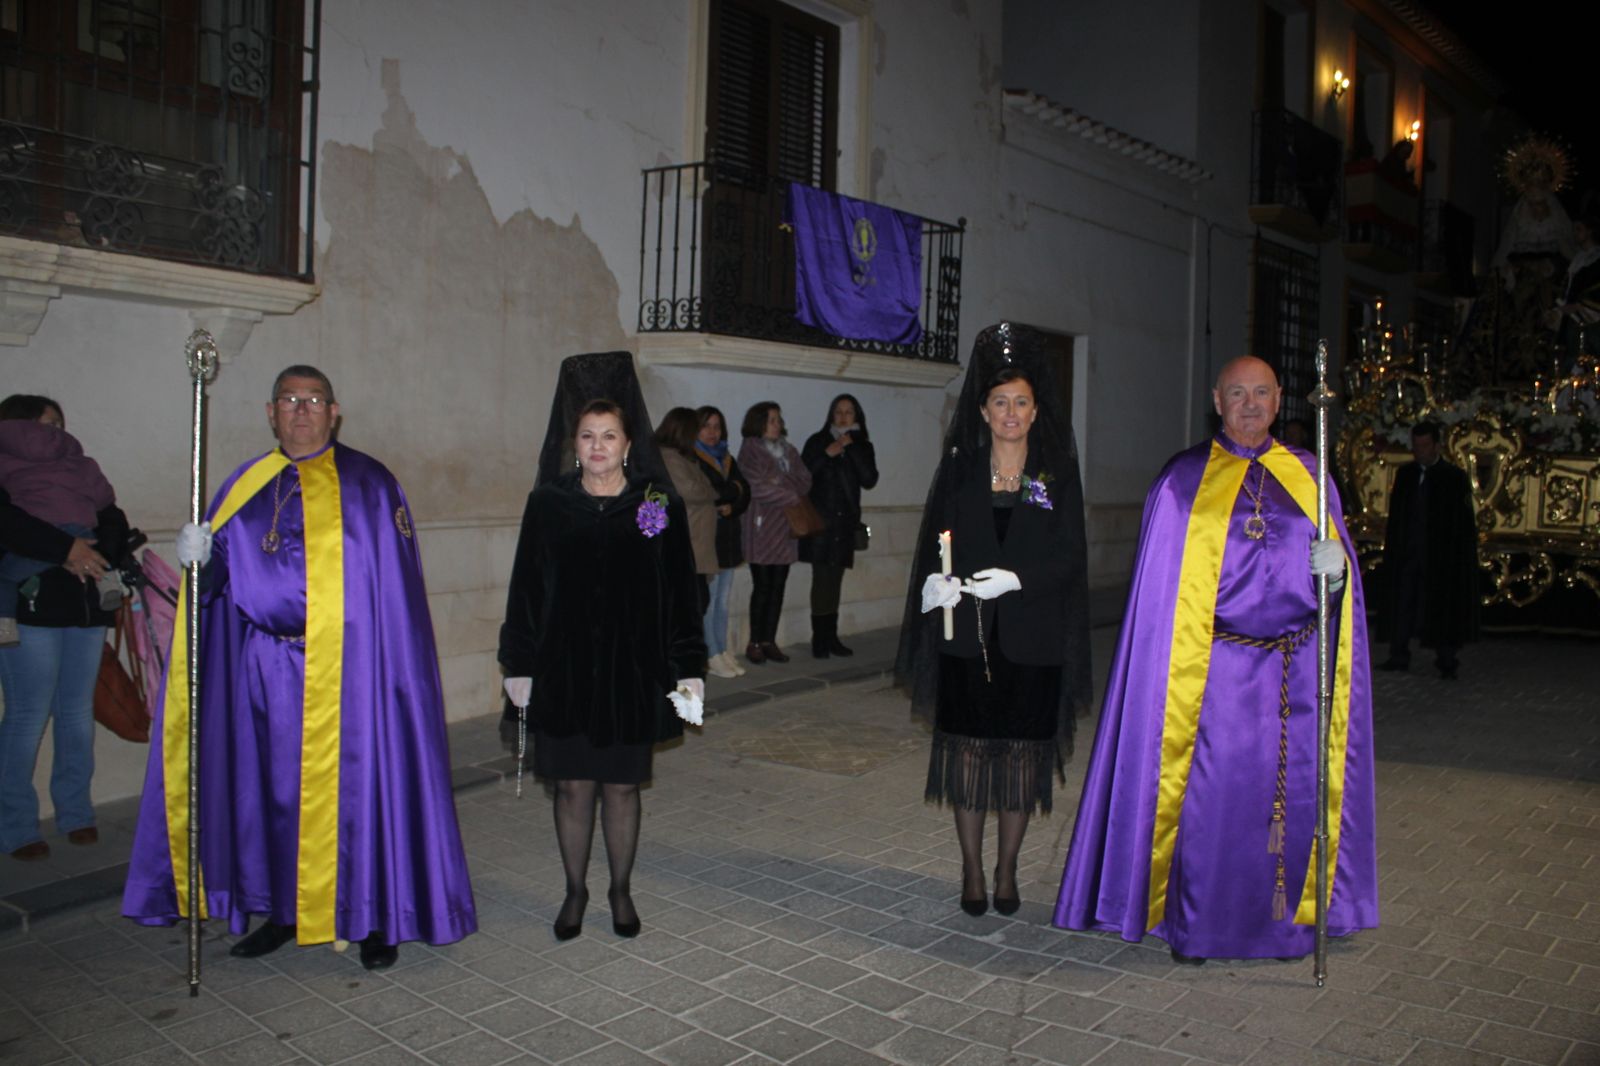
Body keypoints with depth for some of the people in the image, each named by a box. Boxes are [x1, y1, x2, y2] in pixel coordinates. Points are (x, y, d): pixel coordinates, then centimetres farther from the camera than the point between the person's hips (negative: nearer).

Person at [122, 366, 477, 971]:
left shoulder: (367, 485, 0)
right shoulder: (246, 487, 13)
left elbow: (395, 585, -5)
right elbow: (218, 575, 11)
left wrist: (393, 666, -12)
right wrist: (198, 557, -11)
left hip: (345, 667, -4)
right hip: (266, 670, 4)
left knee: (355, 782, 0)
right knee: (273, 788, 8)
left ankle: (375, 918, 12)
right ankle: (283, 911, 24)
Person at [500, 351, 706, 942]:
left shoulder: (660, 506, -2)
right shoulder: (547, 504, 0)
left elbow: (680, 593, -1)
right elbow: (525, 589, 3)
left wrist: (687, 669, -3)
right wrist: (518, 667, 1)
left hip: (632, 671, -1)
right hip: (563, 670, 1)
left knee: (622, 786, 9)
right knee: (573, 785, 9)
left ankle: (621, 890, 27)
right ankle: (575, 891, 27)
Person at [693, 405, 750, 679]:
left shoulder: (728, 459, 20)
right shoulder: (692, 459, -3)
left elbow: (744, 495, 11)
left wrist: (729, 507, -9)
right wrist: (732, 490, -3)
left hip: (728, 537, 7)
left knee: (722, 602, 9)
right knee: (707, 601, -7)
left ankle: (722, 651, 14)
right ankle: (711, 656, -3)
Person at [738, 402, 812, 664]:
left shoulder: (788, 450, 16)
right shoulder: (751, 450, -3)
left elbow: (805, 482, 9)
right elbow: (756, 486, -13)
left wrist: (780, 484, -10)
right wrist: (791, 497, -6)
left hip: (785, 527, 6)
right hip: (761, 527, -5)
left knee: (778, 587, 5)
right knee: (762, 586, -4)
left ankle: (769, 641, 12)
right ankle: (755, 643, 5)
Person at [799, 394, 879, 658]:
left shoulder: (862, 446, 11)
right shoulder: (817, 441, 5)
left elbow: (870, 480, -5)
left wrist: (851, 447, -9)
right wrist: (827, 454, -13)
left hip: (845, 522, 3)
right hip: (820, 520, -3)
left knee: (834, 581, 5)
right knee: (822, 579, -10)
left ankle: (830, 637, 11)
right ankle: (820, 640, -8)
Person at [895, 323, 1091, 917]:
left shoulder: (1058, 472, 4)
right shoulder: (960, 468, 7)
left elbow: (1070, 553, -2)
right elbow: (934, 540, 4)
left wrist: (1016, 578, -19)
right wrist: (935, 581, -18)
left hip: (1032, 640, 0)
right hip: (967, 637, 0)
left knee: (1022, 752, 5)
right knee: (967, 749, 4)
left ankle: (1007, 868, 21)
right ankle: (972, 869, 17)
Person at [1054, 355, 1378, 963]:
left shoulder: (1307, 475, 11)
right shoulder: (1184, 480, 2)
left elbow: (1340, 558, 13)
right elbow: (1161, 583, 0)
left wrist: (1334, 566, -11)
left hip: (1299, 670, 3)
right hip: (1217, 669, -3)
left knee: (1293, 793, 5)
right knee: (1209, 792, -2)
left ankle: (1284, 919, 21)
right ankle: (1194, 924, 12)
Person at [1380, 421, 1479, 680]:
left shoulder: (1454, 477, -3)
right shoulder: (1404, 474, 8)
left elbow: (1462, 522, -4)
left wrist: (1458, 559, -10)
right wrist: (1390, 551, 5)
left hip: (1441, 556, -3)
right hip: (1407, 552, 4)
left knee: (1442, 608, 4)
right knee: (1402, 605, 6)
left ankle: (1446, 662, 12)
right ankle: (1399, 656, 15)